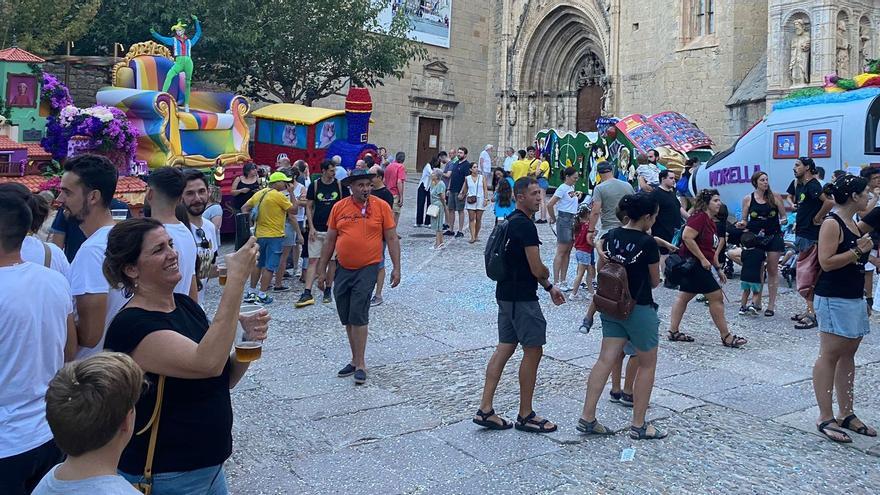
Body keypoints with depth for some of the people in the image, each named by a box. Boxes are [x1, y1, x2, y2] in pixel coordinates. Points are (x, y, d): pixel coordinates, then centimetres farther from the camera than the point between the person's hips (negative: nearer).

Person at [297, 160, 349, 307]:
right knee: (313, 260, -2)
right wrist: (311, 227, -4)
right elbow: (309, 207, 4)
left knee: (332, 260, 7)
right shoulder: (314, 186, 0)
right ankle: (307, 294, -3)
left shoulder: (340, 186, 0)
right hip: (317, 229, 0)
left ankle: (327, 291, 20)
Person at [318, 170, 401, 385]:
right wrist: (321, 270, 11)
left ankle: (360, 364, 2)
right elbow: (330, 240, 10)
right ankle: (356, 360, 27)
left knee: (358, 316, -9)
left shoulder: (381, 207, -3)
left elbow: (392, 239, 0)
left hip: (367, 269, -4)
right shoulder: (339, 207, 4)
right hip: (343, 269, 4)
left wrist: (396, 268, -5)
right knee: (347, 318, 12)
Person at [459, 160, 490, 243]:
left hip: (480, 200, 0)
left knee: (478, 219, 2)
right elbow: (465, 190, 15)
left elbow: (485, 189, 3)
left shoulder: (482, 177, 5)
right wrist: (461, 195, 0)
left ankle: (476, 236, 13)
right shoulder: (467, 178, 7)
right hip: (470, 200, 0)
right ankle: (472, 237, -12)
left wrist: (486, 199, -5)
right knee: (471, 218, -8)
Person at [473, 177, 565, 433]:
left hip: (507, 294, 10)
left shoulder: (511, 221, 14)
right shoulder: (525, 225, -17)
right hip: (522, 297, -10)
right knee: (533, 351, 1)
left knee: (505, 348, 12)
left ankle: (485, 410, 13)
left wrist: (549, 287, 18)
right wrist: (547, 279, 4)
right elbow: (537, 269, -19)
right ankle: (525, 416, 11)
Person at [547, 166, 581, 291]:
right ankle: (556, 282, -1)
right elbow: (549, 205, -18)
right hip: (564, 220, -9)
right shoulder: (562, 188, -13)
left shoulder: (572, 188, 13)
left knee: (568, 252, 10)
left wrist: (577, 195, 12)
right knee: (561, 252, -6)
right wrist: (553, 219, -7)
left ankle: (563, 281, 16)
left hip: (573, 220, 9)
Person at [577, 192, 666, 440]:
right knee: (647, 364, 10)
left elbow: (601, 270, 9)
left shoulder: (610, 237, 1)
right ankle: (638, 425, 16)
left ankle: (587, 418, 6)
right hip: (639, 310, -6)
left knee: (606, 360, 7)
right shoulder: (648, 243, -16)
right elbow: (654, 282, -5)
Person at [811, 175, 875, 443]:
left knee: (848, 355, 12)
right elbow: (826, 262, -21)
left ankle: (846, 414, 20)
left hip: (854, 297, 10)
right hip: (834, 299, -10)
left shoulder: (853, 223, 14)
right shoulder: (832, 223, -13)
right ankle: (825, 418, 0)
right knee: (829, 356, -5)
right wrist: (858, 251, -20)